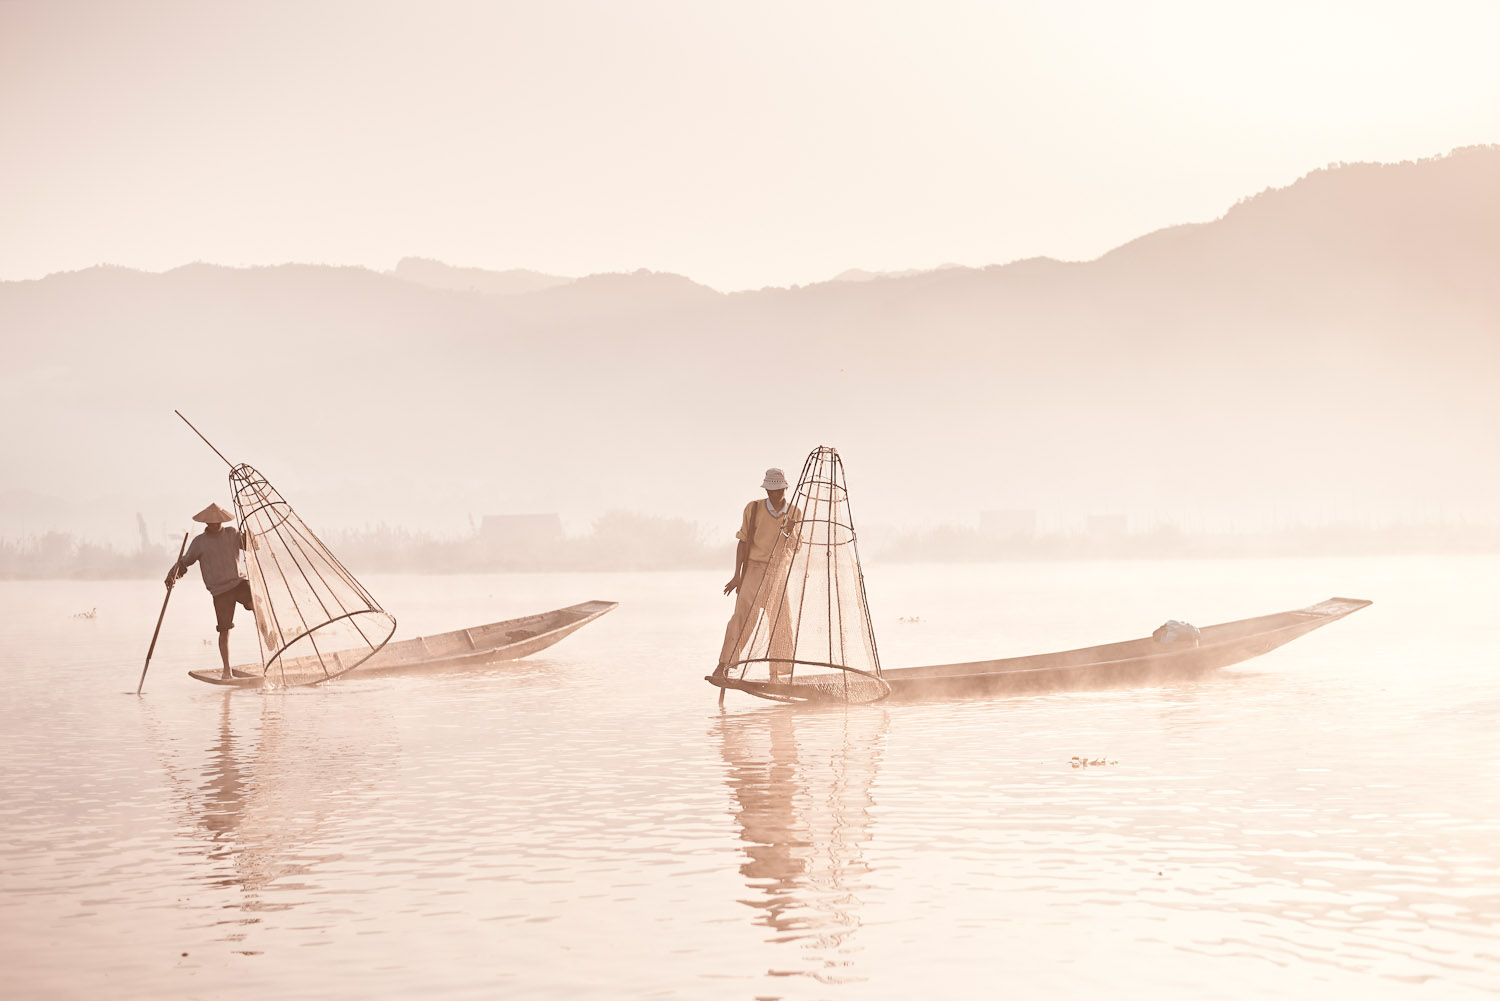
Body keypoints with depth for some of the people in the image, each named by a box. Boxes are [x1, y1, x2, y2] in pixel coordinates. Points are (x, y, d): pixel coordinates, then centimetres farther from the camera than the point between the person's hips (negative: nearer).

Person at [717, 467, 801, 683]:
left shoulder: (795, 513, 3)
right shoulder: (753, 508, -4)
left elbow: (796, 548, 3)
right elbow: (743, 542, -2)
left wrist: (790, 532, -19)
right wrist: (737, 575, -6)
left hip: (781, 572, 3)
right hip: (754, 569, -3)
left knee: (781, 622, 3)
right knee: (743, 616, -15)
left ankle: (778, 675, 12)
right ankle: (724, 664, -12)